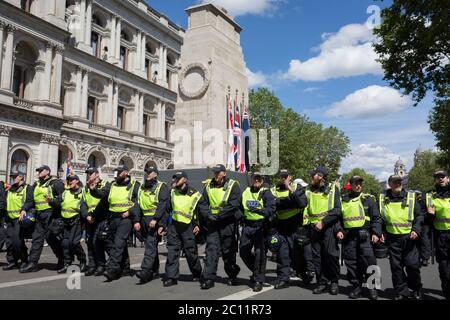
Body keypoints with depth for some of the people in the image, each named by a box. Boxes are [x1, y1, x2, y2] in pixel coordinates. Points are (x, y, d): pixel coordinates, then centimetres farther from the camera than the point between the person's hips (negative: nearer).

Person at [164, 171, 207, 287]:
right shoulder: (172, 193, 6)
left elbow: (205, 212, 1)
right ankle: (171, 277, 3)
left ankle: (197, 274, 27)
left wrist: (199, 226, -3)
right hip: (174, 226, 3)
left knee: (191, 252, 5)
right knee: (172, 252, -2)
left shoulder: (195, 195, -6)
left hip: (188, 227, -3)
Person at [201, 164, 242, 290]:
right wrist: (207, 215, -5)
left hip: (227, 223, -3)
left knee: (228, 251, 8)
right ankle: (209, 278, -2)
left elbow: (234, 205, -14)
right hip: (212, 223, 3)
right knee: (211, 249, -5)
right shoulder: (208, 186, 11)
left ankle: (232, 275, 28)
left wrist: (218, 215, -19)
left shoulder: (232, 185, -3)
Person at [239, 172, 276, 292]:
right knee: (243, 251, 10)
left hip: (260, 227, -6)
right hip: (247, 226, 6)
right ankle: (257, 271, 32)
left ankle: (258, 280, 5)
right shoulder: (246, 192, 14)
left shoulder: (266, 193, -4)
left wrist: (259, 210, -33)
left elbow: (271, 209, -19)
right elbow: (240, 208, 27)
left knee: (259, 253, -6)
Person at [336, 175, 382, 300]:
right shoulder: (343, 200, 12)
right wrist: (339, 230, 2)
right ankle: (356, 287, 17)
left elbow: (376, 218, 5)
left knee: (368, 260, -9)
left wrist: (376, 233, -6)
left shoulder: (368, 199, 7)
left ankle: (372, 287, 6)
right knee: (351, 262, 5)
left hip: (364, 235, -2)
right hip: (348, 236, 2)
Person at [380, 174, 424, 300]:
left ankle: (416, 290, 22)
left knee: (412, 265, -2)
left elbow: (419, 215, 4)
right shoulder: (383, 199, 7)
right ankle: (401, 292, 16)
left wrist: (416, 230, -9)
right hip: (392, 238, 1)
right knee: (396, 266, 4)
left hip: (409, 237, -1)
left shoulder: (411, 197, 4)